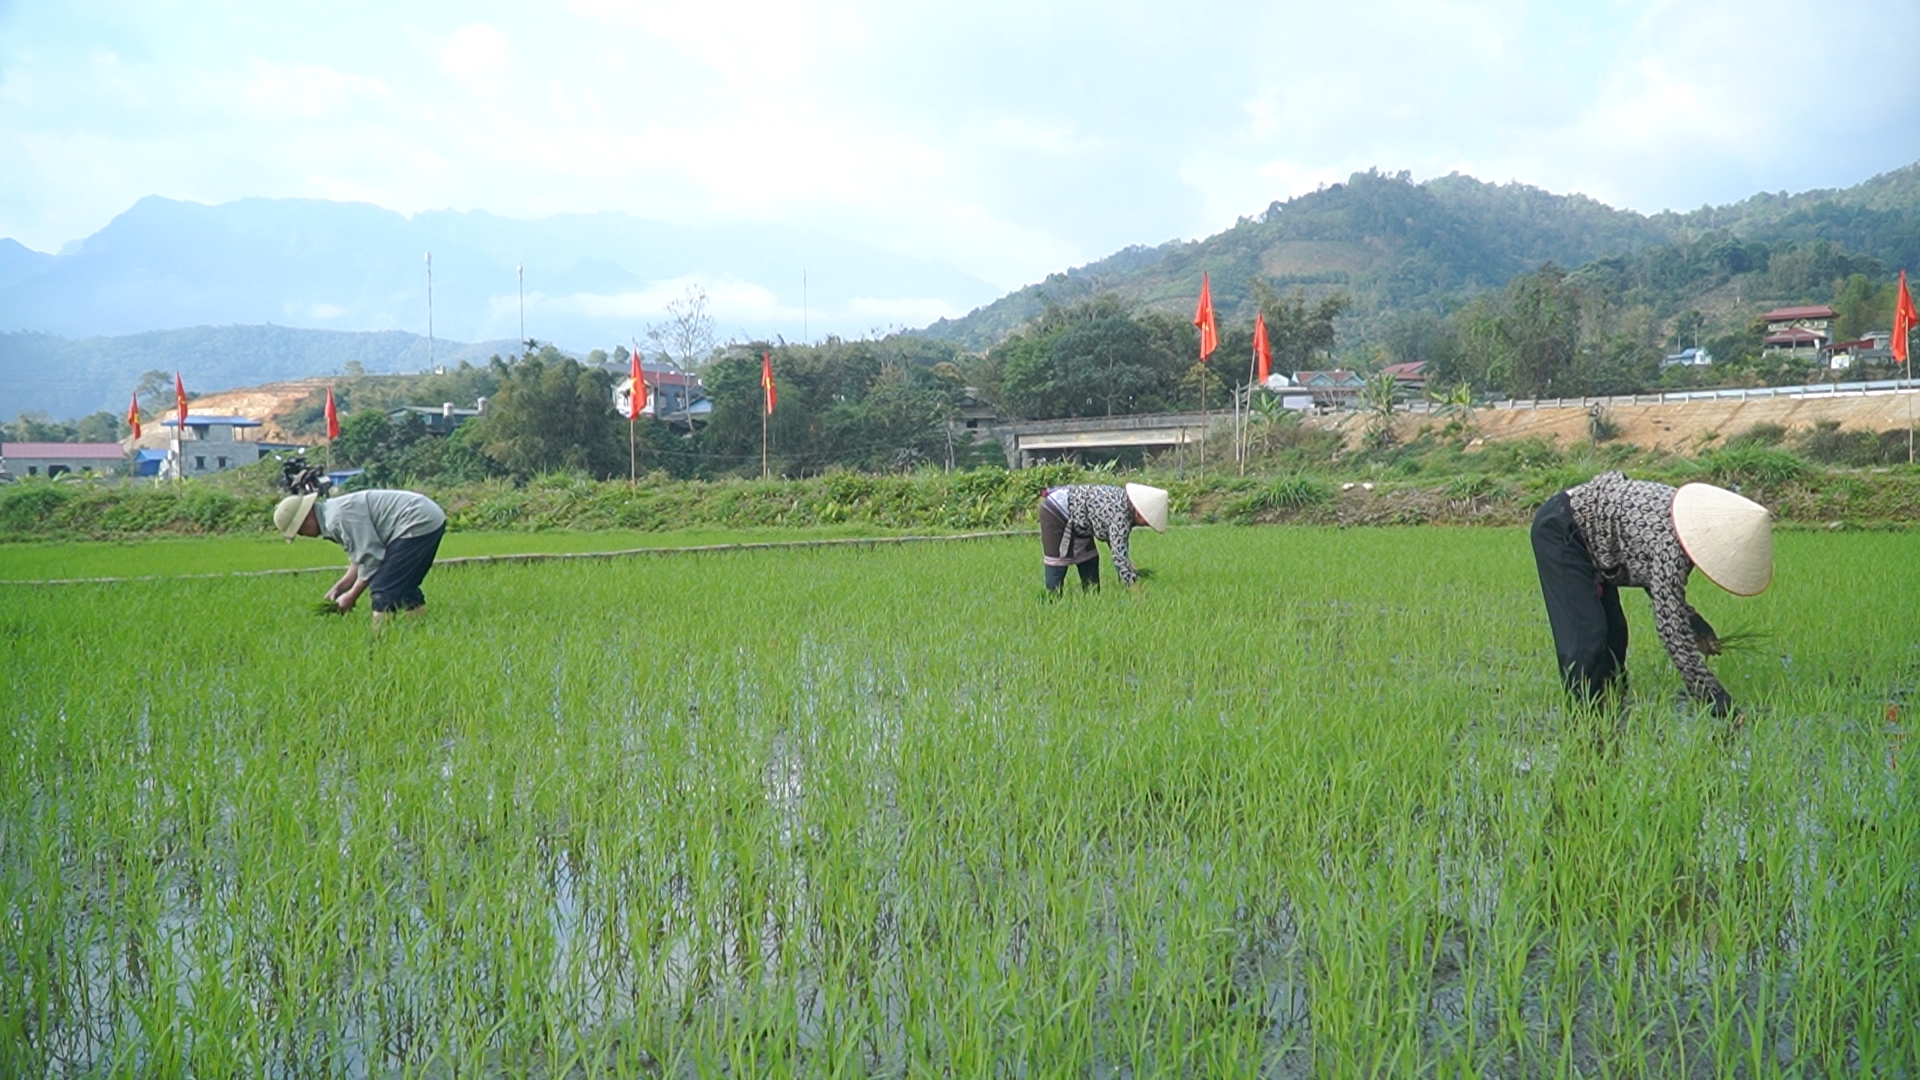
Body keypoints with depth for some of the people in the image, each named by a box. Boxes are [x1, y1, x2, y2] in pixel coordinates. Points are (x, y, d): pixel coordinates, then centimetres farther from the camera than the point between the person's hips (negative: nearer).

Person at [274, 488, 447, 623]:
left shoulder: (338, 516, -17)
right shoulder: (332, 515, 15)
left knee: (383, 589, -10)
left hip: (419, 523, -11)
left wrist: (351, 596, -6)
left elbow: (371, 558, -16)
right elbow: (360, 557, 19)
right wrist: (340, 587, 12)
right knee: (403, 587, 20)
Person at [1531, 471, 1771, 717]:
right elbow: (1672, 629, -31)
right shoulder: (1670, 547, -31)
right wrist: (1715, 697, -28)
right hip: (1560, 529, -10)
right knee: (1587, 636, -13)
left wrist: (1695, 622, 1)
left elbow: (1654, 577, 11)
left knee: (1613, 630, 11)